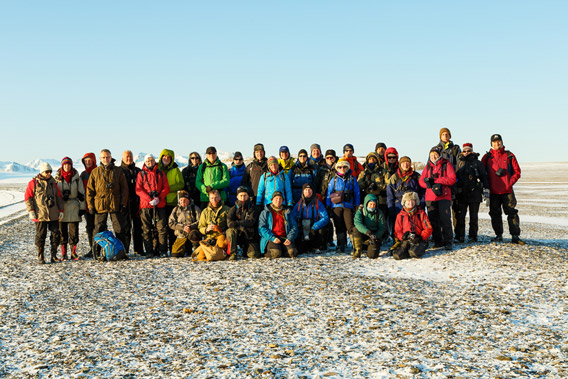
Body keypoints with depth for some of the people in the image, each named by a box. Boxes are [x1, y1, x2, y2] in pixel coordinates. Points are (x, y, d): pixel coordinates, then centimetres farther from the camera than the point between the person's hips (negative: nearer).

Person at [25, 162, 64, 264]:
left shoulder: (53, 183, 12)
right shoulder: (33, 183, 0)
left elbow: (58, 197, 16)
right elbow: (28, 197, 0)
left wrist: (61, 210, 10)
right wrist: (31, 211, -8)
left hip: (53, 215, 4)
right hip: (40, 215, -4)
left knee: (56, 235, 2)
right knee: (40, 236, 1)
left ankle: (54, 256, 13)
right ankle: (40, 257, 10)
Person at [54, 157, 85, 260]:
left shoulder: (76, 177, 5)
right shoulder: (57, 177, 5)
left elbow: (81, 193, 6)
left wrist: (82, 207, 1)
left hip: (74, 208, 0)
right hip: (61, 208, 0)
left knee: (74, 230, 0)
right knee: (62, 230, 2)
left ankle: (74, 252, 8)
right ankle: (63, 253, 10)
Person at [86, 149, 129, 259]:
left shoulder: (118, 171, 7)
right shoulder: (95, 172, 8)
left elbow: (124, 187, 7)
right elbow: (90, 190, 8)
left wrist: (123, 202, -1)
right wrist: (90, 205, 1)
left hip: (115, 205, 0)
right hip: (100, 205, 0)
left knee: (119, 229, 2)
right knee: (99, 229, 2)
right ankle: (96, 253, 9)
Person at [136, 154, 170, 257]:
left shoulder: (161, 173, 14)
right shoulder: (141, 174, 10)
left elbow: (166, 188, 8)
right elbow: (138, 190, 0)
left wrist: (159, 198, -9)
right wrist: (149, 200, -12)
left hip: (160, 205, 0)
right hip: (145, 205, 0)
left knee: (161, 228, -4)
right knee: (147, 229, 0)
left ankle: (163, 250, 0)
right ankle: (149, 251, 4)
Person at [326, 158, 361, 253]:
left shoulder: (352, 179, 9)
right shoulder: (334, 180, 11)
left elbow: (356, 193, 11)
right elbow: (329, 193, 12)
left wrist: (357, 205, 7)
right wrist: (328, 206, 7)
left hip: (348, 206, -2)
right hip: (336, 206, 2)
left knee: (350, 226, -13)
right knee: (339, 226, 4)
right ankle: (341, 246, 11)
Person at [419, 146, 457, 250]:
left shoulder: (446, 165, 5)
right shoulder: (428, 166, 17)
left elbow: (452, 179, -7)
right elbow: (421, 181, 11)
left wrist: (435, 180, -13)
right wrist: (429, 184, -12)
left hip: (444, 196, -4)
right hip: (430, 197, 4)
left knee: (445, 219, -9)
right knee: (433, 220, 4)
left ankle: (448, 242, -4)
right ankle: (438, 241, 13)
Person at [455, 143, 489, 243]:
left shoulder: (477, 163, 5)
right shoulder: (459, 163, 12)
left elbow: (484, 177, 4)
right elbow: (455, 177, 17)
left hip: (474, 194, -2)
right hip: (461, 194, 2)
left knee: (473, 217, 4)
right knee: (460, 216, -3)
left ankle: (473, 236, 12)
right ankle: (459, 237, 2)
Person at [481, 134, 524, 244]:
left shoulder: (509, 156, 7)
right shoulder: (487, 157, 8)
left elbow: (517, 172, 6)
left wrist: (510, 182, -7)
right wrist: (486, 186, -3)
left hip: (507, 190, -1)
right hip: (493, 191, 1)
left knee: (512, 213, -4)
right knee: (495, 214, 6)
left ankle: (515, 236, -1)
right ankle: (498, 235, 17)